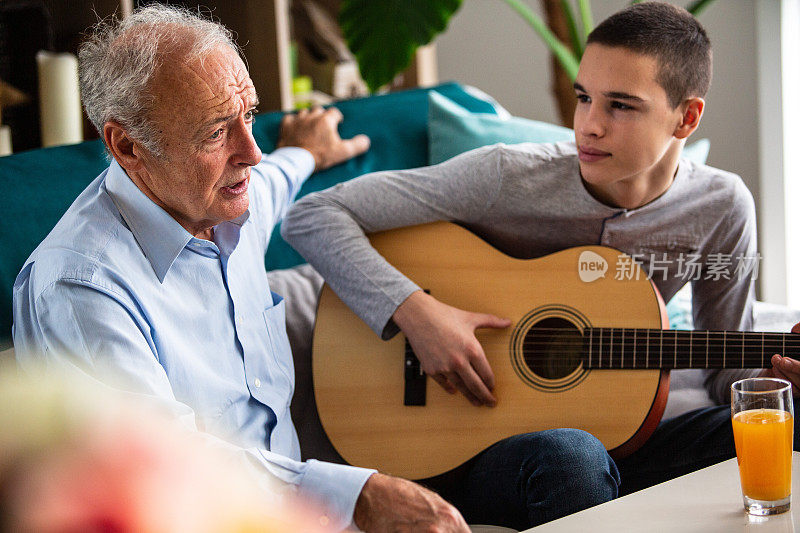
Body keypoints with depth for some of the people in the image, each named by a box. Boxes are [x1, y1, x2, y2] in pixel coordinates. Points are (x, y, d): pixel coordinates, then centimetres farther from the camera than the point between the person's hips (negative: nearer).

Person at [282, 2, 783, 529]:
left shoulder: (722, 209, -4)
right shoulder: (506, 179, -16)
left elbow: (728, 371, 8)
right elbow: (312, 216, -16)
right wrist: (414, 311, -29)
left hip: (612, 441, 3)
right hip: (469, 447, -3)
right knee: (568, 453, -39)